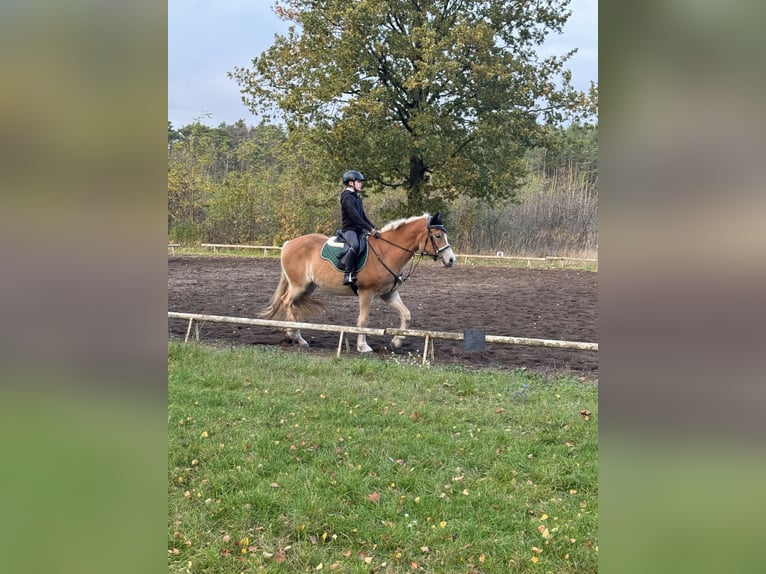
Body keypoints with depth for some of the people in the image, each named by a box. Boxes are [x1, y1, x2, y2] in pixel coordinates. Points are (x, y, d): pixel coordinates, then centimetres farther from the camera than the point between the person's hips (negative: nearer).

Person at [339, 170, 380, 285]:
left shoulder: (357, 197, 18)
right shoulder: (347, 197, -12)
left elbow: (363, 216, 23)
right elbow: (355, 217, -22)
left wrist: (374, 228, 10)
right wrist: (371, 229, -25)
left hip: (359, 230, 10)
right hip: (349, 229, -10)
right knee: (355, 245, -38)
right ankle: (348, 275, -40)